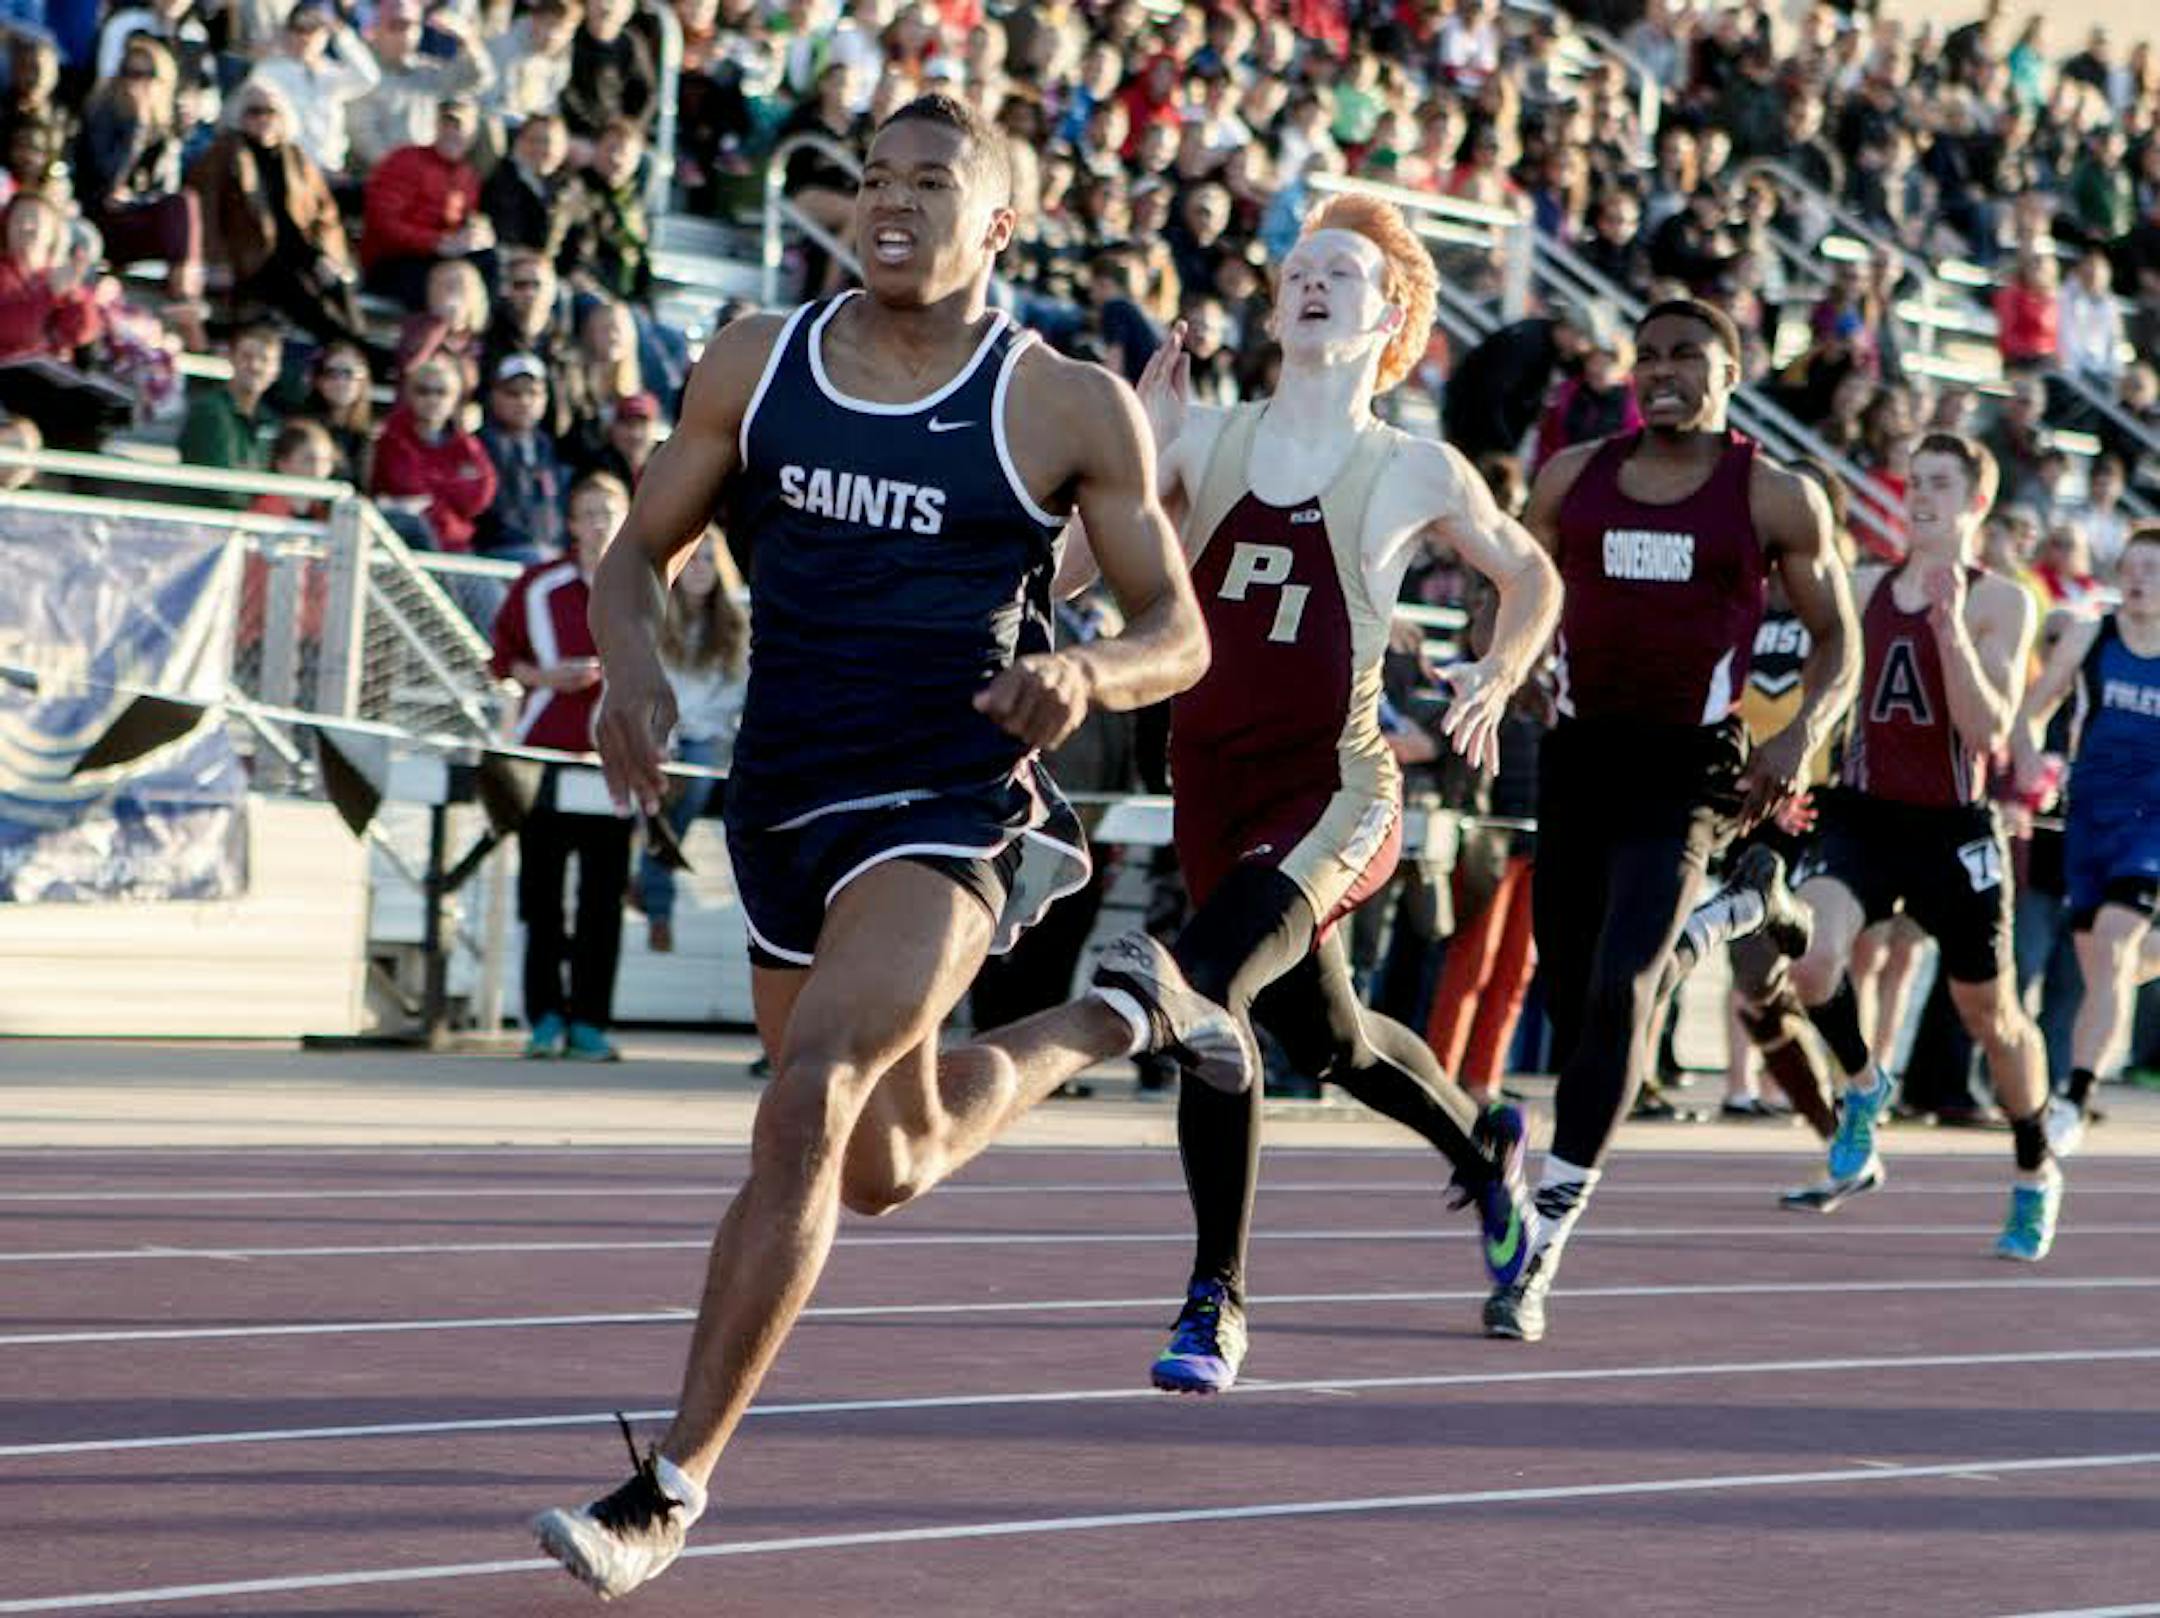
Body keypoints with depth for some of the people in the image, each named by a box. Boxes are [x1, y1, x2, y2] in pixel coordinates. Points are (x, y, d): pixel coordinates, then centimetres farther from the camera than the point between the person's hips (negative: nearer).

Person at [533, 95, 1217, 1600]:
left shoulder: (1068, 407, -6)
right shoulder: (757, 363, 3)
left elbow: (1179, 634, -1)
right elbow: (642, 547, 11)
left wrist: (1086, 671, -23)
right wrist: (633, 665, -11)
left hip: (949, 804, -5)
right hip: (784, 799, 5)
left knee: (807, 1107, -26)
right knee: (889, 1166, 20)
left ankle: (674, 1484, -19)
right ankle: (1114, 1009, 50)